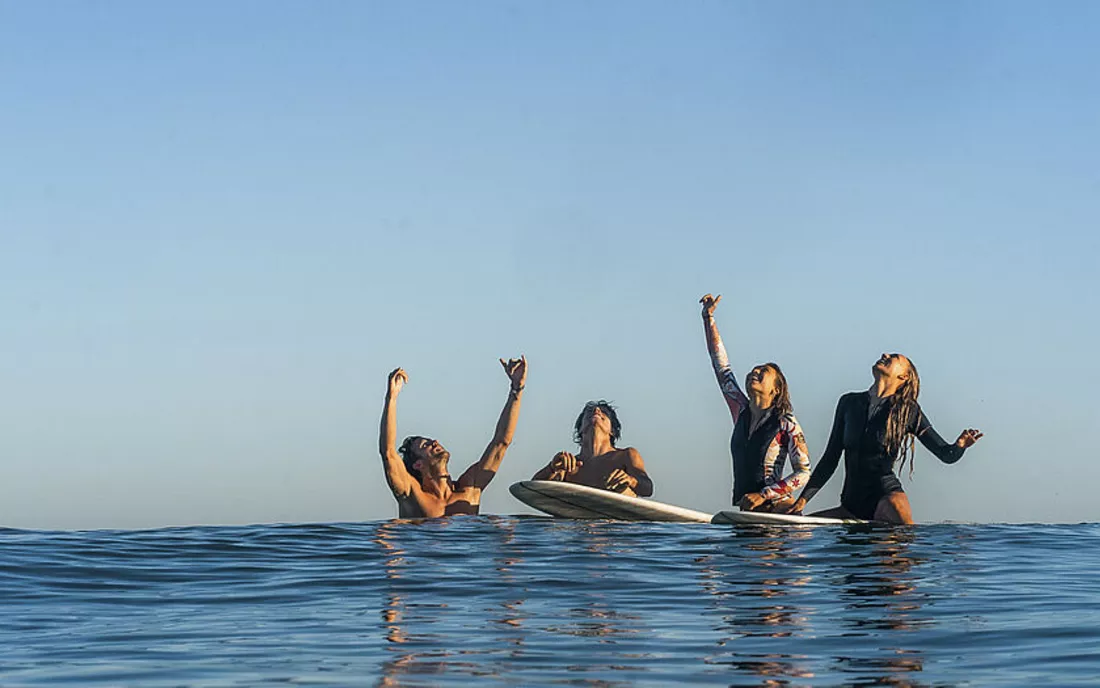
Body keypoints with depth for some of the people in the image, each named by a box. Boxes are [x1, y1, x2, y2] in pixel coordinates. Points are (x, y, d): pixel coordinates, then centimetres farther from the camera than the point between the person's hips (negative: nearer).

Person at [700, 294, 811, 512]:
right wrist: (708, 317, 17)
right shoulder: (741, 411, 13)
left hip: (777, 510, -5)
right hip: (746, 510, 5)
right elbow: (721, 364, 18)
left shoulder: (785, 423, -3)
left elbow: (804, 472, -5)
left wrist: (763, 496, -13)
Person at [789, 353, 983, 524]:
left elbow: (947, 454, 2)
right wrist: (804, 498, 8)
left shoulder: (907, 410, 3)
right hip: (851, 506, 5)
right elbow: (830, 459, 16)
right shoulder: (849, 403, 12)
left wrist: (959, 445, -22)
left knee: (895, 502, -39)